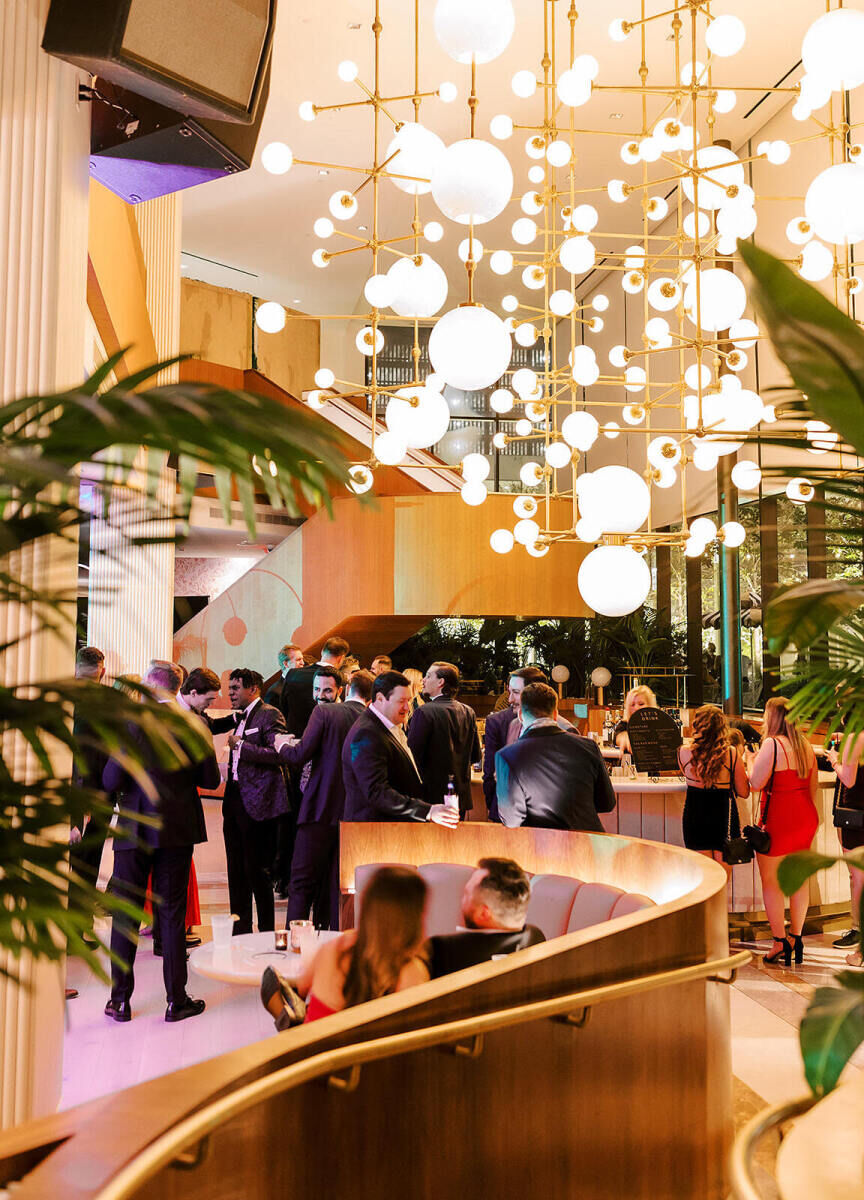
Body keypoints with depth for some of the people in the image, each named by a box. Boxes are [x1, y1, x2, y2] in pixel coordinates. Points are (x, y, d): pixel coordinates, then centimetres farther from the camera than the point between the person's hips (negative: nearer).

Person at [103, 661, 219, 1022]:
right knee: (172, 914, 10)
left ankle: (121, 999, 17)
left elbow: (111, 780, -14)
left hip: (135, 830, -2)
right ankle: (176, 1000, 14)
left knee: (125, 912, 11)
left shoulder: (133, 723, -13)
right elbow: (210, 780, -1)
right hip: (178, 830, 2)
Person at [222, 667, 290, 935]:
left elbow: (278, 754, -20)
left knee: (256, 870, -5)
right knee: (237, 871, 13)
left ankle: (267, 931, 6)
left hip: (257, 802, -9)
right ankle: (241, 931, 22)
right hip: (234, 800, 9)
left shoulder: (270, 714, -9)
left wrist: (241, 746, -18)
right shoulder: (240, 717, 17)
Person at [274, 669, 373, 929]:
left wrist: (282, 744, 10)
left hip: (320, 809, -4)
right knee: (338, 885, 13)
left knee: (302, 883, 4)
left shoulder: (324, 712, -7)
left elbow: (300, 754, -12)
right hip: (354, 813, 4)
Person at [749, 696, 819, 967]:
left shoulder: (772, 744, -15)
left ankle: (780, 944, 5)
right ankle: (796, 938, 23)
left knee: (771, 881, 3)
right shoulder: (806, 745, 8)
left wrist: (751, 760, -1)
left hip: (778, 820, -7)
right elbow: (813, 785, 13)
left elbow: (756, 782, -18)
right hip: (805, 818, 7)